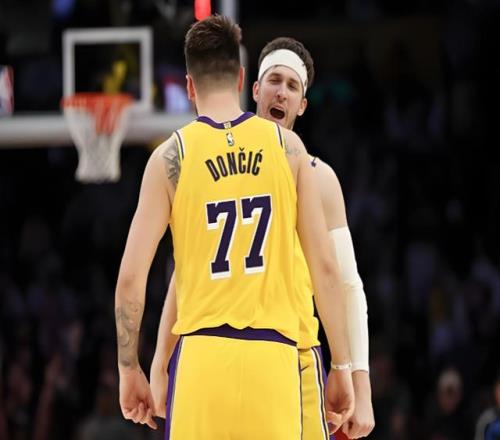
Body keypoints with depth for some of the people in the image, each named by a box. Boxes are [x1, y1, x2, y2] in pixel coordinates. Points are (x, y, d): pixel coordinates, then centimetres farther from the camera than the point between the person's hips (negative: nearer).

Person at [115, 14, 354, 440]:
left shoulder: (171, 156, 4)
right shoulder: (288, 146, 7)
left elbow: (131, 276, 0)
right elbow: (325, 267, 5)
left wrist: (129, 370, 10)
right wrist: (342, 366, 11)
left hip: (203, 355, -1)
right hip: (274, 355, 1)